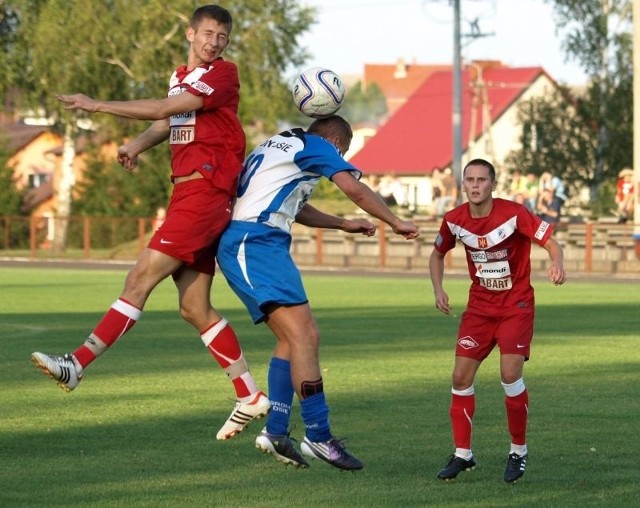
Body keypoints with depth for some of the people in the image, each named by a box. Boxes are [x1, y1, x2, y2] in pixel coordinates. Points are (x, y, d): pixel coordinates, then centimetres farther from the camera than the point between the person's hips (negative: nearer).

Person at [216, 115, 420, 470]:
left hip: (241, 246, 10)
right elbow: (355, 190, -7)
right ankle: (318, 437, -20)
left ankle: (275, 432, 8)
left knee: (290, 338, 13)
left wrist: (343, 224, 42)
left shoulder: (277, 146, 29)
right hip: (256, 243, -10)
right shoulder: (315, 145, 2)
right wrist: (396, 222, 4)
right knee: (304, 335, -15)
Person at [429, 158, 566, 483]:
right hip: (480, 306, 4)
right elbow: (438, 254, 13)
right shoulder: (454, 220, -5)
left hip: (516, 304, -4)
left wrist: (557, 265, -41)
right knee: (461, 376, -3)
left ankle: (519, 451, 3)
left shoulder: (514, 214, -18)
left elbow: (549, 240, -19)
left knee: (510, 374, -16)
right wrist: (438, 290, -2)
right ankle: (462, 454, 10)